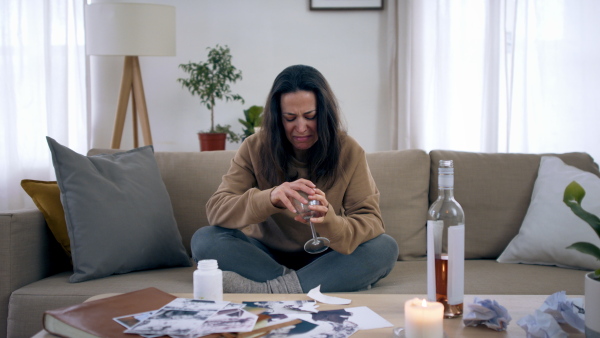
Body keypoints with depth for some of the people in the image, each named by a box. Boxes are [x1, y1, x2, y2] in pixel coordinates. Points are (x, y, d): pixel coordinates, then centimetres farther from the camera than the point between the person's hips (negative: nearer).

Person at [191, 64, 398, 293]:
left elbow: (371, 221, -15)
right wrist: (269, 197, -38)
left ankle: (263, 289, -32)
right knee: (204, 240, -24)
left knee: (385, 248, -27)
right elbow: (215, 209, -18)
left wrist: (329, 222, -38)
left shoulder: (348, 152, -8)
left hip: (324, 258, 0)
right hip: (267, 255, 0)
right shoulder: (255, 148, -8)